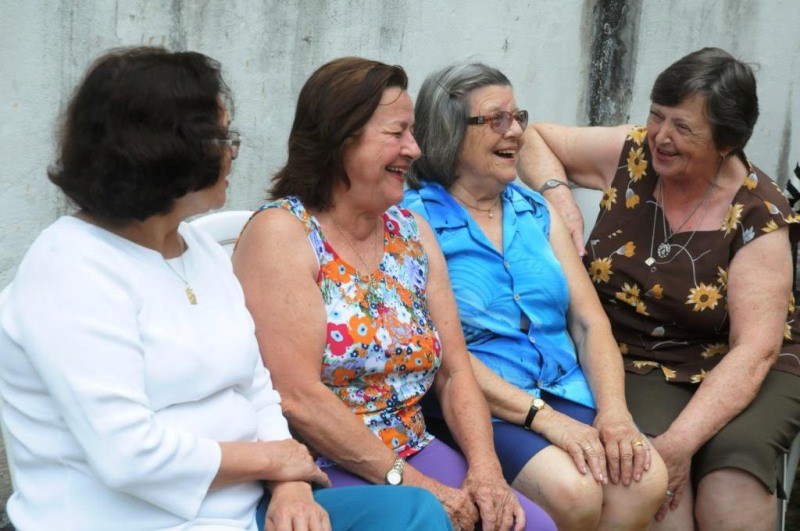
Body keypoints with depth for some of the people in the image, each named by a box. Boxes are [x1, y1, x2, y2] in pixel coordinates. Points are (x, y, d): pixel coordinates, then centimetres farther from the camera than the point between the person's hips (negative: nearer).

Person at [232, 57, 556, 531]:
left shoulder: (413, 233, 11)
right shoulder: (282, 233, -9)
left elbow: (455, 372, 8)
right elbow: (298, 398, -18)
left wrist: (485, 468, -9)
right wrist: (412, 484, -17)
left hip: (414, 453, 6)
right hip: (323, 470, -6)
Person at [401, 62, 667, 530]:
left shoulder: (537, 212, 17)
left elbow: (589, 321, 11)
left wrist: (614, 410, -7)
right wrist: (542, 417, -19)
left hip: (565, 389, 5)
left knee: (646, 479, -23)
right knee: (572, 489, -31)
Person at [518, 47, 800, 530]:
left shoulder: (757, 216, -13)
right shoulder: (632, 155, -3)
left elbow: (754, 349, -19)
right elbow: (535, 137, 11)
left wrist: (682, 438, -31)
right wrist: (556, 195, -10)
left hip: (739, 371, -2)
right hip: (639, 365, 2)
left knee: (732, 479, -33)